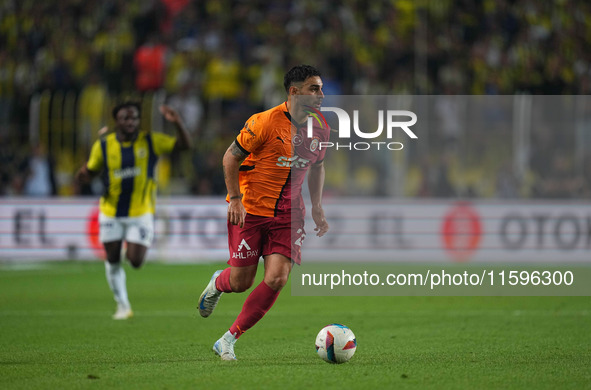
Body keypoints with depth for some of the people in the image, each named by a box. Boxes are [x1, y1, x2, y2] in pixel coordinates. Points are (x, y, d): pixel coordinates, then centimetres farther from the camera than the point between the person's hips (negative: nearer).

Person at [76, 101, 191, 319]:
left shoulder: (150, 141, -6)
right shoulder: (103, 145, -5)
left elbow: (185, 145, -9)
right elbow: (91, 170, 5)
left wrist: (177, 123, -27)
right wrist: (82, 176, -19)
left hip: (141, 213, -1)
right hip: (111, 212, 1)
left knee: (135, 261, -10)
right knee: (112, 260, 5)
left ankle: (133, 249, 28)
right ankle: (123, 306, 24)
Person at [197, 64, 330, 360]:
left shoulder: (320, 130, 3)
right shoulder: (265, 122, -15)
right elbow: (231, 157, -7)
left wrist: (317, 207, 12)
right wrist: (235, 199, -13)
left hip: (288, 214, 4)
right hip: (249, 210, -4)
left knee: (277, 279, -13)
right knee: (241, 282, -2)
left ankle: (228, 341, -2)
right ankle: (217, 283, 38)